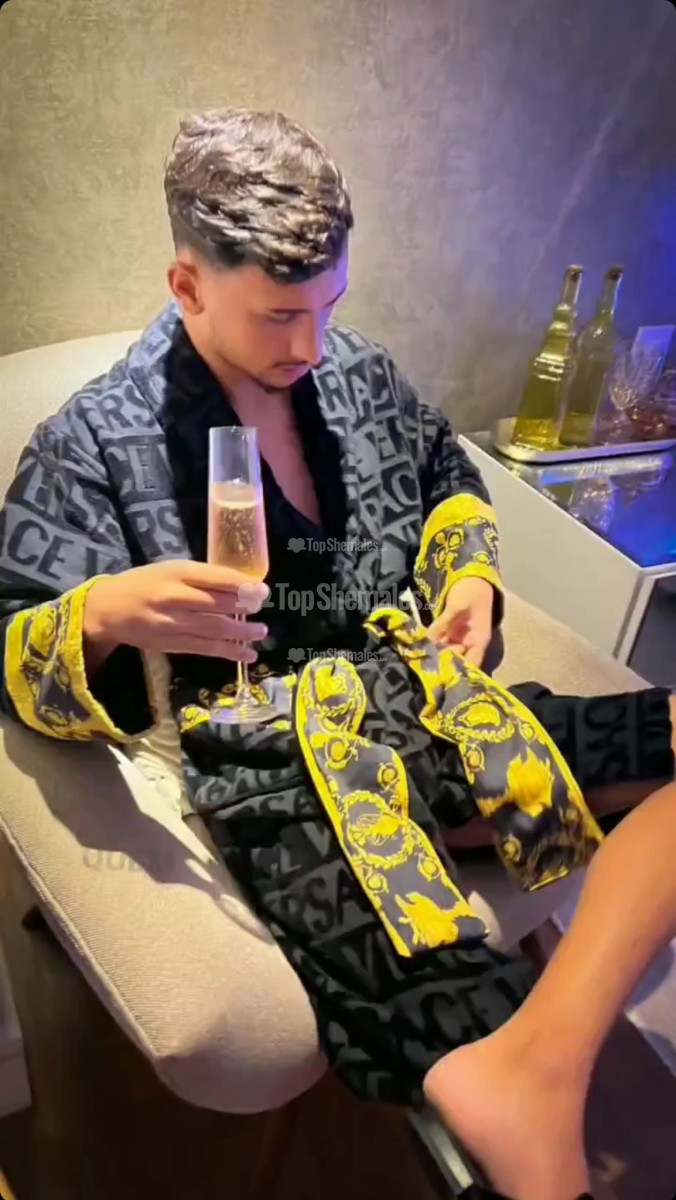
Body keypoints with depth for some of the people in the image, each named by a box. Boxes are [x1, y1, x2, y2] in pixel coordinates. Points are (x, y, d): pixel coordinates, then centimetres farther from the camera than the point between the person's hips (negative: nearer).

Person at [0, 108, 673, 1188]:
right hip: (280, 769, -5)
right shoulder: (95, 444, -4)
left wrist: (470, 574, 7)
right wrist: (107, 613, -25)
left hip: (423, 696, 6)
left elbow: (449, 480, 26)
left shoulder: (357, 372, 10)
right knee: (468, 1025, -28)